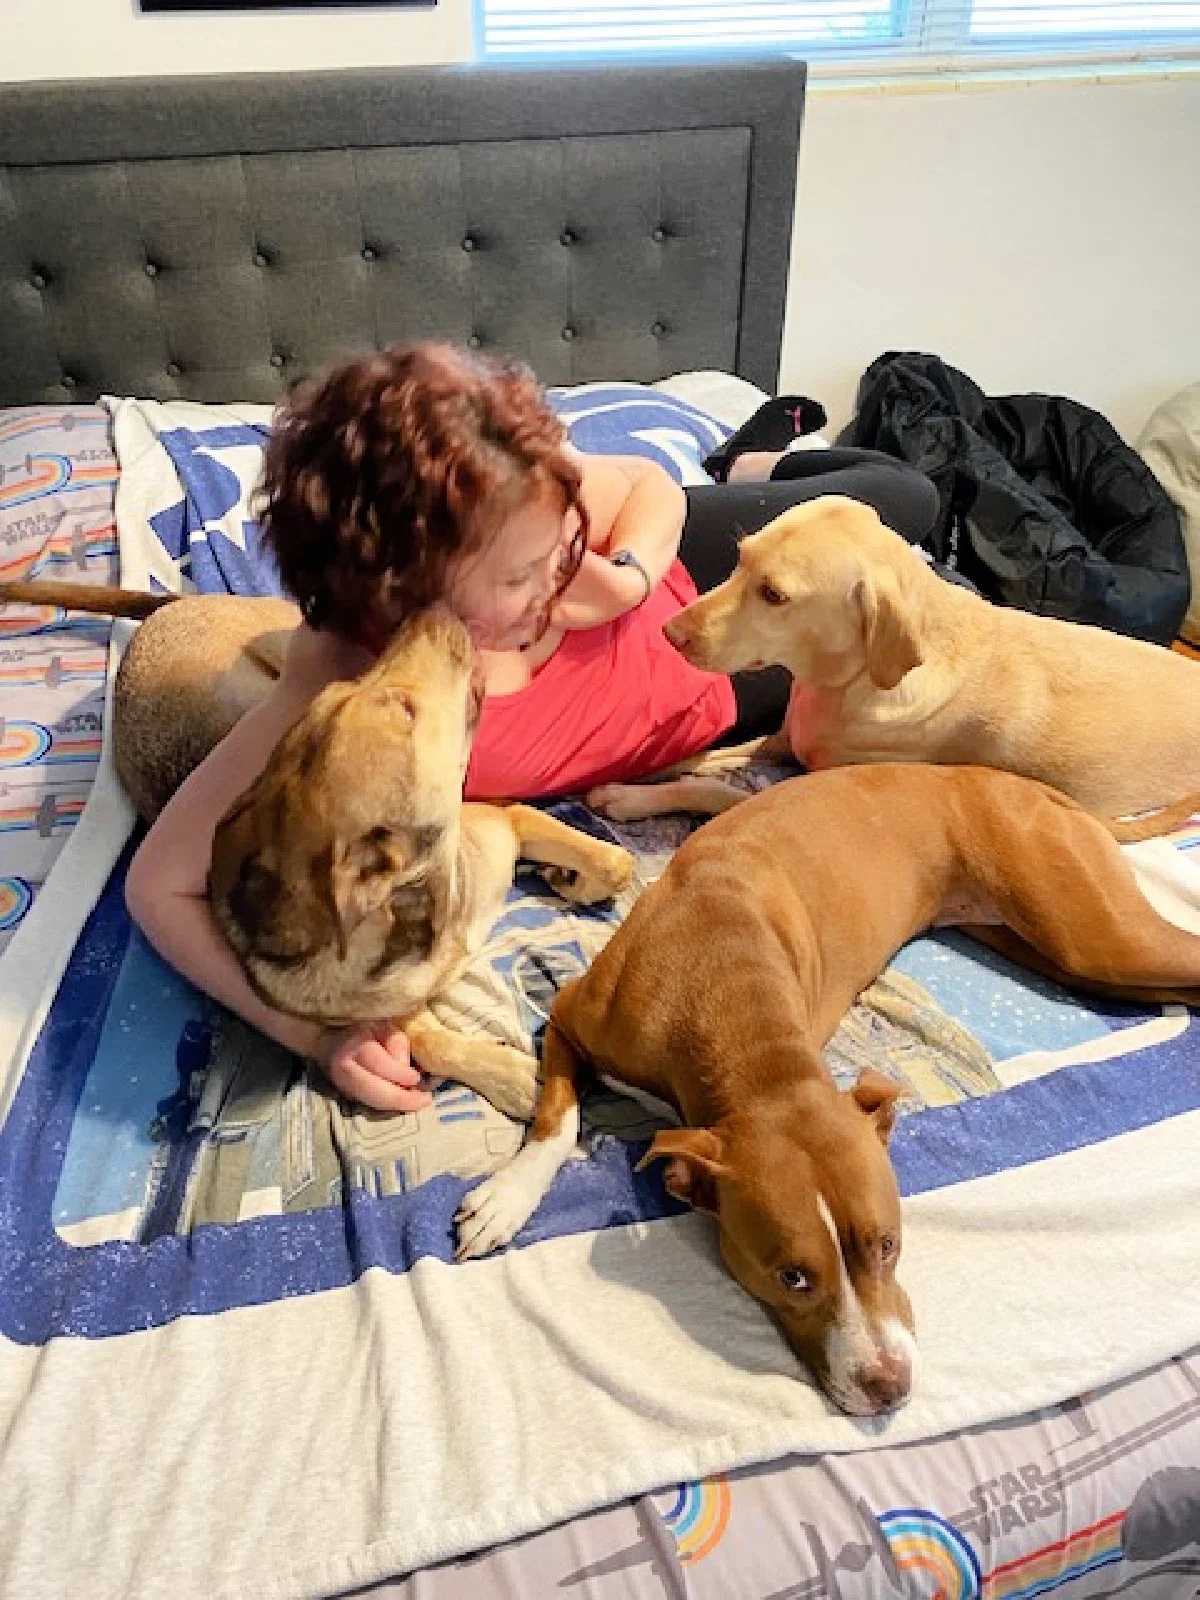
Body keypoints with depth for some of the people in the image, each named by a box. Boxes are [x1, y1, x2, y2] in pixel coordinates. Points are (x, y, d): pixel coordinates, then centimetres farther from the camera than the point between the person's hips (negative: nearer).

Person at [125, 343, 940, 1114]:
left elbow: (652, 485, -12)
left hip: (673, 574, 2)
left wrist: (626, 579, -32)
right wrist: (319, 1031, -48)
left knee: (906, 496, 27)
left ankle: (753, 463, 53)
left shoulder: (520, 516, -35)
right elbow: (162, 884, -39)